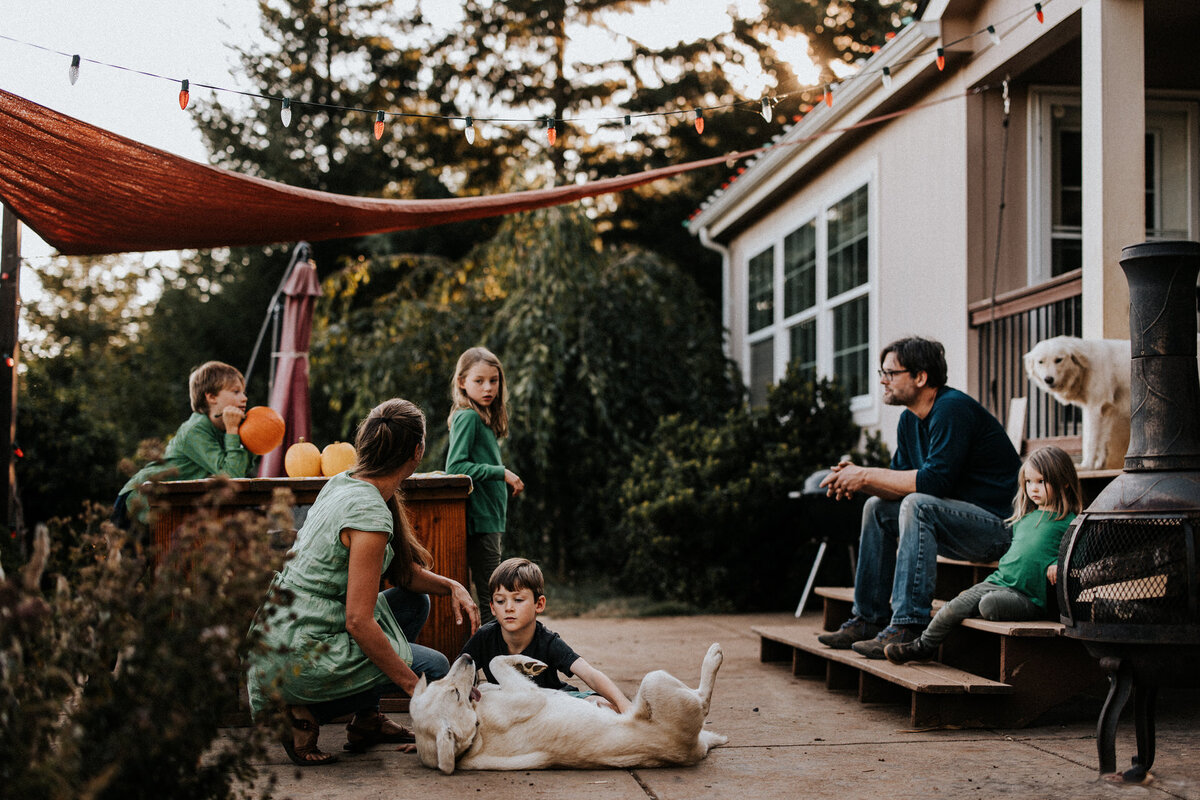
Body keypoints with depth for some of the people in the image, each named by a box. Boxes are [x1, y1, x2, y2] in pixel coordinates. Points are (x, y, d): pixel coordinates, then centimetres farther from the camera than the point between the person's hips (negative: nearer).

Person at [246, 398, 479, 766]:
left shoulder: (343, 483, 6)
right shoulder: (370, 514, -23)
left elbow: (401, 571, 16)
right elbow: (359, 622, -24)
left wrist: (451, 586, 1)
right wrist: (415, 687, -16)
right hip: (299, 658, -9)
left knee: (415, 601, 20)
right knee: (435, 667, 6)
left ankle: (366, 721, 22)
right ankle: (310, 713, 0)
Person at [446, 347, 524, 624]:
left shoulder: (485, 418, 17)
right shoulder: (468, 417, -11)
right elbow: (455, 466, -20)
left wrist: (506, 481, 8)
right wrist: (501, 472, -18)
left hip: (489, 520, 10)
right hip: (480, 519, -10)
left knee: (490, 600, 13)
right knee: (490, 601, -9)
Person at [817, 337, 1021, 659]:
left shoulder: (953, 409, -19)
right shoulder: (910, 420, 9)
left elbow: (934, 481, -28)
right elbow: (901, 480, 8)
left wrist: (866, 475, -21)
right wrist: (858, 480, -11)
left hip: (999, 526, -10)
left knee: (919, 505, -31)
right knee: (878, 508, 13)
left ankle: (907, 627, -32)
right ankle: (869, 619, 12)